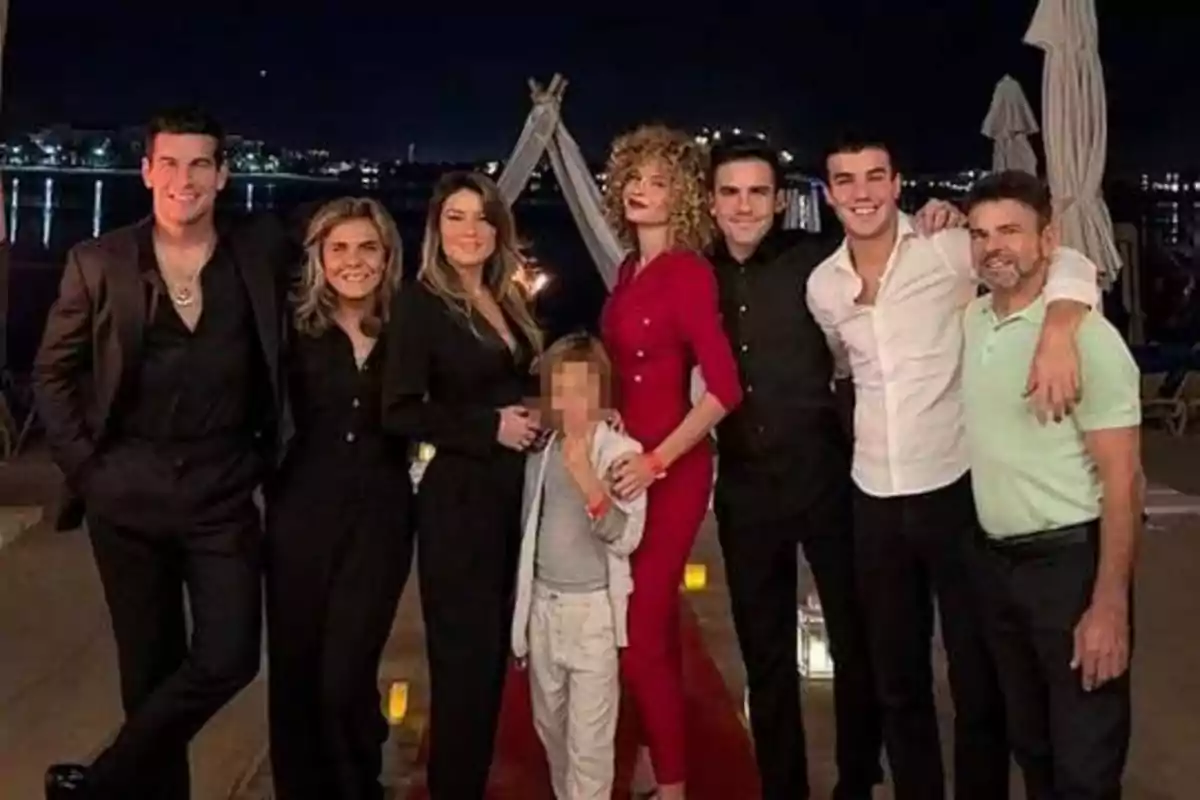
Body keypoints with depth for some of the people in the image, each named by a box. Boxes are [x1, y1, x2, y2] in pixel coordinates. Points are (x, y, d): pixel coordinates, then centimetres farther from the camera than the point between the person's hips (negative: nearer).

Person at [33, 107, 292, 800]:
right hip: (128, 492, 0)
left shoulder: (265, 254, 0)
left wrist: (271, 451, 3)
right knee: (150, 666, 10)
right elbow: (53, 373, 6)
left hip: (224, 493, 0)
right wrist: (84, 464, -1)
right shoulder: (99, 262, -1)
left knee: (227, 658, -6)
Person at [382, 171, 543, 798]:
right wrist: (489, 427, -16)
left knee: (495, 651, 14)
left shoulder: (511, 301, 10)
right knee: (464, 656, 2)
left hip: (515, 494, 6)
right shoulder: (420, 302, -8)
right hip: (458, 499, -6)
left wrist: (538, 416, 0)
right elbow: (399, 412, -15)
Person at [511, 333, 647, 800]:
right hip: (542, 604, 6)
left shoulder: (621, 452, -12)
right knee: (549, 725, 19)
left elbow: (626, 537, -20)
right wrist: (523, 600, 14)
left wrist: (587, 480, -35)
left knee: (588, 735, 0)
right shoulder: (541, 451, 4)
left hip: (592, 607, -5)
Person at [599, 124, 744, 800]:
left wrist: (657, 460, -19)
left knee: (640, 630, -3)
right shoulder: (631, 269, 10)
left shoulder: (688, 272, -13)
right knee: (650, 619, 17)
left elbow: (725, 387, -20)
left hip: (670, 469, -8)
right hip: (628, 458, 8)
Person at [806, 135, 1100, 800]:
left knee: (979, 678, 8)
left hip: (957, 489, -4)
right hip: (874, 500, 4)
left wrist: (1056, 335, -31)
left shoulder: (947, 250, -8)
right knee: (896, 679, 16)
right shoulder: (822, 285, 5)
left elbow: (1069, 265, -13)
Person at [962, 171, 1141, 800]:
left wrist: (1109, 605, -20)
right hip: (995, 562, 6)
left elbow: (1122, 480, -16)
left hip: (1071, 561, -6)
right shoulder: (969, 320, 3)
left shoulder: (1087, 335, -15)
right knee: (1029, 743, 21)